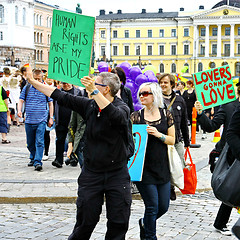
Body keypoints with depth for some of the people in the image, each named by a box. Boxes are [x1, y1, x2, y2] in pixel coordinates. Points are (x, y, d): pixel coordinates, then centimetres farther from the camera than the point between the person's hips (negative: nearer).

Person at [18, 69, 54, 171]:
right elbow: (21, 100, 8)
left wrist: (51, 118, 3)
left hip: (41, 120, -3)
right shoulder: (27, 88, 8)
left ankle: (38, 162, -14)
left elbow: (50, 104, 8)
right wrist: (19, 110, -12)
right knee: (30, 143, 13)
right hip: (29, 120, 3)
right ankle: (33, 158, 32)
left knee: (39, 142, -12)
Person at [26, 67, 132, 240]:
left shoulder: (122, 107, -10)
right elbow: (61, 96, 6)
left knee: (119, 223, 4)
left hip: (117, 174, -3)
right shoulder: (89, 105, 2)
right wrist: (33, 81, 8)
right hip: (91, 172, 3)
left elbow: (116, 116, -34)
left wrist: (94, 91, -38)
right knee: (86, 221, 6)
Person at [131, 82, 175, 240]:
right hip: (144, 168, -3)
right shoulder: (136, 116, 0)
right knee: (152, 206, -3)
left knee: (164, 206, 9)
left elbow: (172, 140, 4)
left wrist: (158, 134, -13)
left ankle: (145, 223, 37)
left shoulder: (166, 115, 5)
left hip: (162, 167, 3)